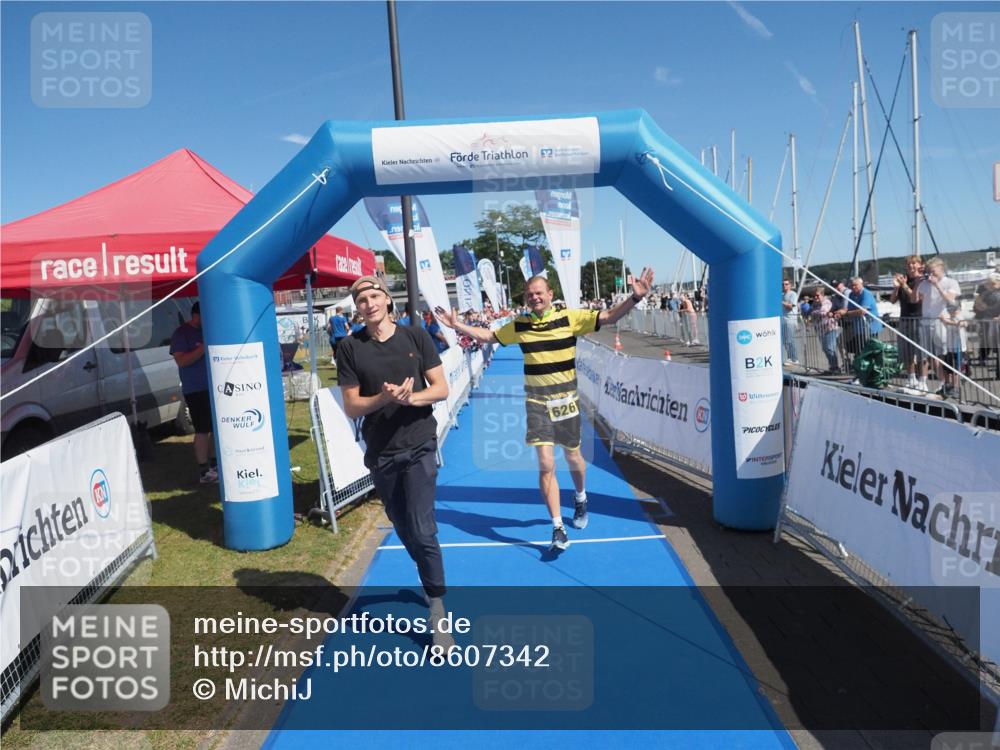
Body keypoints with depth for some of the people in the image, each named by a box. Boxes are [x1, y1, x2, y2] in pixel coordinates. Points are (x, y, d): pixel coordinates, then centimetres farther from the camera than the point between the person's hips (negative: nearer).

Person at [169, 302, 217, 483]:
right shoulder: (182, 333, -6)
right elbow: (181, 361, -16)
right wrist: (204, 347, -24)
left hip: (215, 387, 7)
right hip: (196, 390, -7)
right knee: (202, 430, -5)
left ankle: (214, 465, 22)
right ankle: (204, 471, 1)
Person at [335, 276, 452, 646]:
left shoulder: (415, 337, -3)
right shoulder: (350, 348, -3)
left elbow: (441, 389, -3)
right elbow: (351, 407, -3)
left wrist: (411, 397, -22)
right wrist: (385, 398, -22)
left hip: (419, 446, -2)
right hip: (380, 451, 2)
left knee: (423, 531, -9)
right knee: (405, 530, 16)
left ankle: (437, 612, 5)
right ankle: (432, 583, 40)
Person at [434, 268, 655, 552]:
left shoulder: (570, 318, -8)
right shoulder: (519, 325, 1)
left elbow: (608, 317, -13)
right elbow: (487, 336, 14)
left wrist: (635, 297, -26)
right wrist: (458, 325, 7)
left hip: (565, 400, -1)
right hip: (536, 403, 1)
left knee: (573, 458, 15)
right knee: (545, 466, -4)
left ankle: (580, 500, 47)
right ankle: (558, 529, 8)